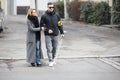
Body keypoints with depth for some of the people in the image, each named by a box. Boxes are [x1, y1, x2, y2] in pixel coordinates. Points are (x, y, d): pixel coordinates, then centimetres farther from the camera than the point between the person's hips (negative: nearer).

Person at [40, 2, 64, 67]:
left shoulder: (57, 16, 8)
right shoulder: (44, 16, -1)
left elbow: (60, 24, 12)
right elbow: (41, 25, 1)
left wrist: (62, 32, 5)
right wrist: (47, 30, -12)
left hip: (55, 35, 3)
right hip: (48, 35, -3)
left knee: (55, 48, 10)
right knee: (49, 49, -7)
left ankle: (53, 59, 28)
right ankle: (50, 61, -5)